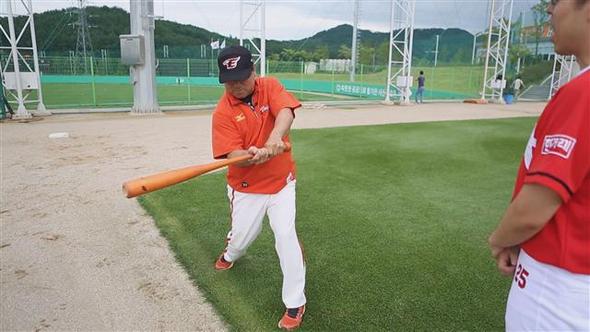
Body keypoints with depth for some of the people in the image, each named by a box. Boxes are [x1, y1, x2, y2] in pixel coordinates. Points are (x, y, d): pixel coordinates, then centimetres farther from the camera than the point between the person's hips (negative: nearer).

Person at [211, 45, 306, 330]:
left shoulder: (270, 86, -9)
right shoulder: (223, 112, -13)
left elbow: (286, 112, -28)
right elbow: (232, 155, -20)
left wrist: (274, 140, -47)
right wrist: (252, 155, -43)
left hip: (281, 180, 0)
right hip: (246, 186, 0)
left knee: (286, 235, -6)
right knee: (244, 235, 13)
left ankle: (295, 303, 10)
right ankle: (231, 253, 54)